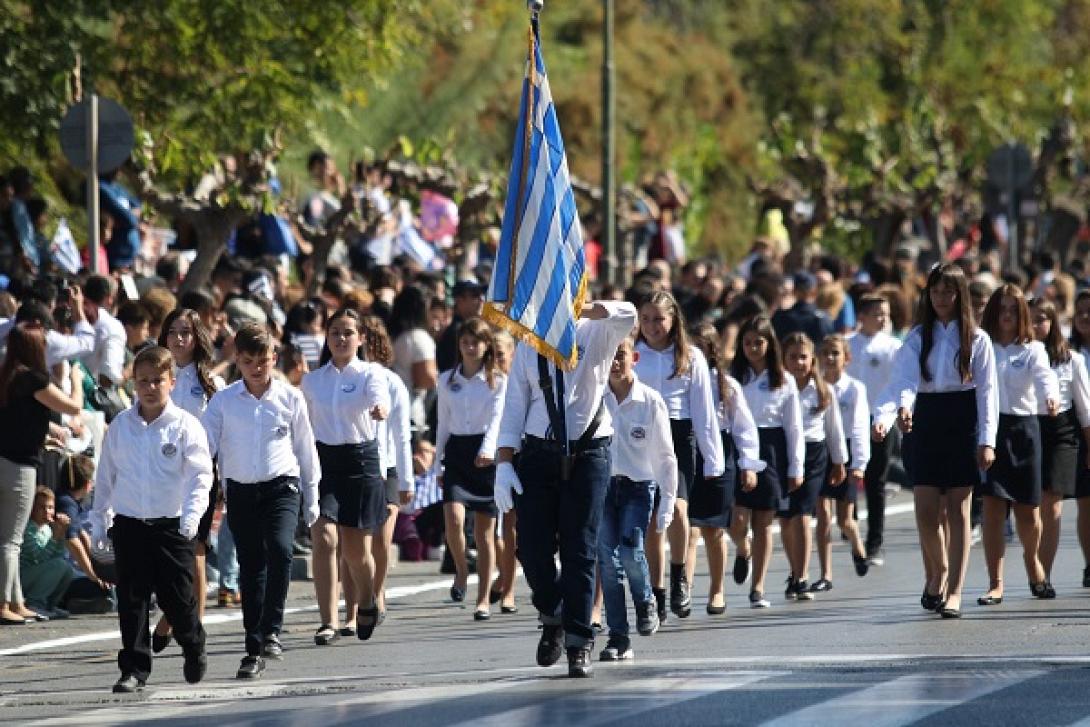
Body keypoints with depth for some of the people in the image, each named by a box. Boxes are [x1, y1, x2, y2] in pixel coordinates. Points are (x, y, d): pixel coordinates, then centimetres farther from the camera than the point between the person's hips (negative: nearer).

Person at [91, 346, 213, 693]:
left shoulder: (185, 425, -5)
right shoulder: (120, 426, 5)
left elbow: (201, 474, -9)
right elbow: (105, 476, 14)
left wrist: (192, 513, -23)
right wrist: (99, 521, 14)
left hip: (173, 524, -3)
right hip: (128, 524, 3)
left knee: (177, 596, 1)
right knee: (131, 599, 1)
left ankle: (194, 648, 28)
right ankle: (134, 669, 6)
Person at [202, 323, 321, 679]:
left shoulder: (290, 398, 3)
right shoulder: (224, 401, 3)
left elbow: (306, 449, 11)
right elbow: (205, 445, 0)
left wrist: (311, 500, 14)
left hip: (281, 487, -2)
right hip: (240, 490, 2)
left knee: (279, 549, -25)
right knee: (250, 568, 5)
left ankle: (272, 630, -18)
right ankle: (254, 648, 12)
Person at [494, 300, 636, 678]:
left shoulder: (595, 334, 2)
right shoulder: (527, 347, 10)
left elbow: (626, 315, -20)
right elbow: (514, 407, 8)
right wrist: (503, 464, 0)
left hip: (587, 452, -2)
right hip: (539, 453, 2)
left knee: (580, 551, -3)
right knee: (533, 548, -1)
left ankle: (578, 645, 2)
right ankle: (552, 617, 26)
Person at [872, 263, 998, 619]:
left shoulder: (976, 339, 0)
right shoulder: (918, 338, 4)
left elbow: (987, 390, -1)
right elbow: (903, 381, -11)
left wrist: (987, 439, -10)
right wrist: (884, 416, -30)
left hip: (963, 425, -2)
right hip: (927, 425, 2)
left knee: (958, 510, -3)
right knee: (926, 510, -2)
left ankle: (953, 592, -3)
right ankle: (937, 570, 26)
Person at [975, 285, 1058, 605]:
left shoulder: (1032, 350, 4)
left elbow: (1044, 376, -15)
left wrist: (1051, 396, -38)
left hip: (1023, 428, 1)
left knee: (1028, 510, 6)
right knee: (993, 508, -9)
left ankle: (1032, 560, 37)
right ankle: (995, 584, -6)